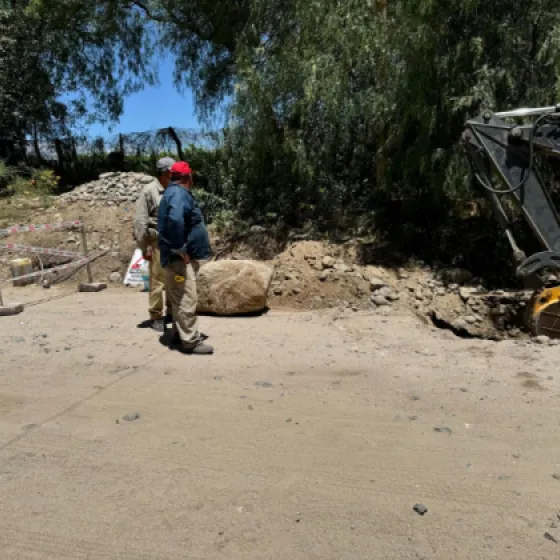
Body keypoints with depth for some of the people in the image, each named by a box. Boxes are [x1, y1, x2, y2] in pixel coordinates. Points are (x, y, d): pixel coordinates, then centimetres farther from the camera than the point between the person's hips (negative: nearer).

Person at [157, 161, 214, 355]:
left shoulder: (176, 192, 18)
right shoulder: (179, 194, -16)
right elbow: (175, 220, -34)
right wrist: (180, 249, -26)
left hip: (182, 257, 11)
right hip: (179, 258, -11)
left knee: (180, 299, 18)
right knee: (187, 299, -6)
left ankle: (180, 334, 28)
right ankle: (190, 341, -1)